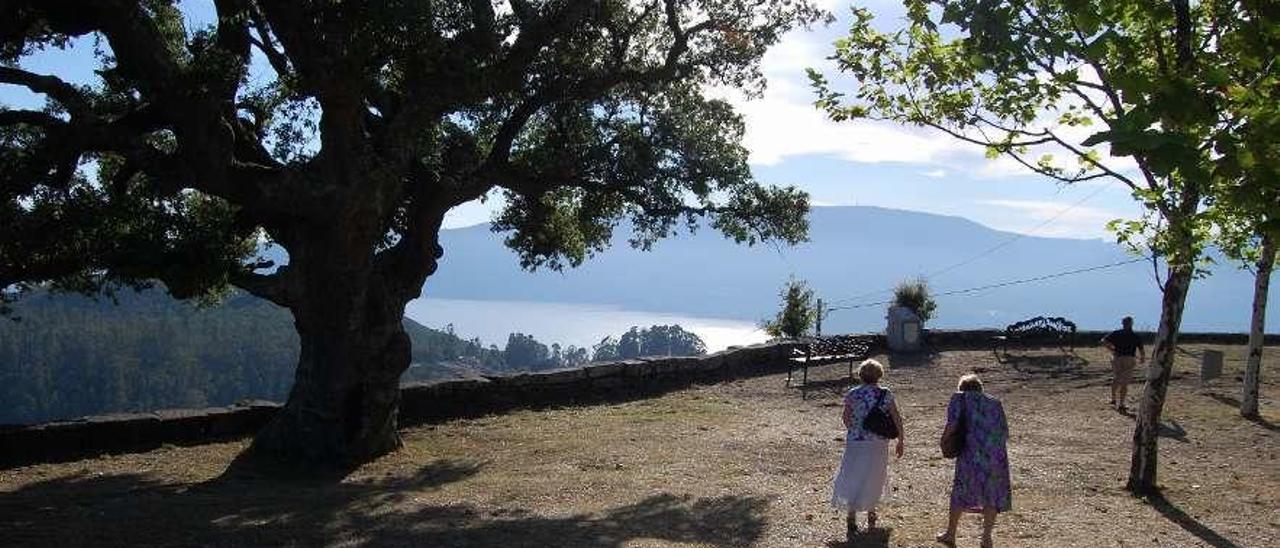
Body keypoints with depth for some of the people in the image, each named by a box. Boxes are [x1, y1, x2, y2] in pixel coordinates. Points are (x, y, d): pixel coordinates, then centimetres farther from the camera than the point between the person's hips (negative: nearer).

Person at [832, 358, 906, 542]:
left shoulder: (852, 394, -4)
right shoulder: (885, 395, -5)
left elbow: (846, 418, -1)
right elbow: (897, 419, -4)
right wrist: (901, 440, 8)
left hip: (855, 443, -1)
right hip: (878, 444, 1)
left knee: (854, 480, 2)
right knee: (874, 479, 20)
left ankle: (852, 519, -13)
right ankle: (871, 514, 33)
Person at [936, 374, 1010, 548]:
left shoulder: (960, 397, 9)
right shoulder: (995, 403, 19)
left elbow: (951, 424, -7)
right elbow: (1005, 434, 15)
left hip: (972, 453, -2)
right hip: (997, 455, 3)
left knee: (960, 491, 12)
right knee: (993, 495, 16)